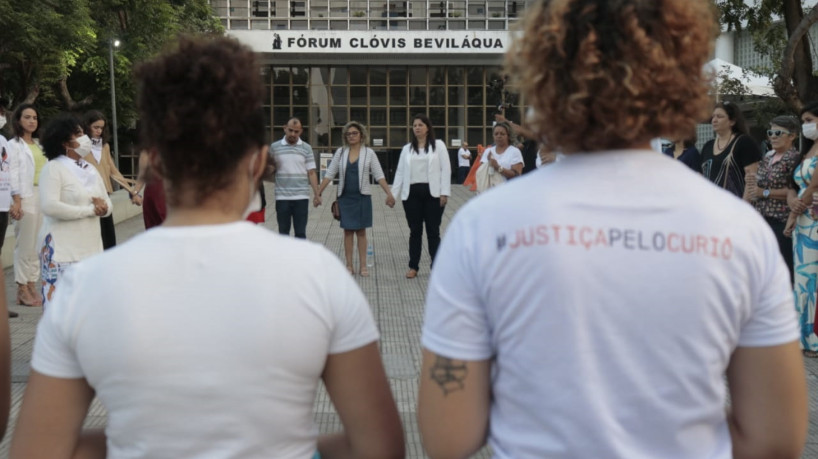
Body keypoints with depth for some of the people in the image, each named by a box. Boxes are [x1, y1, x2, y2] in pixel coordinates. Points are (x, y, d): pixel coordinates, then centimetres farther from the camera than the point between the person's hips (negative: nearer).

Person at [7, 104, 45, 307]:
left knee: (38, 244, 6)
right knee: (25, 244, -6)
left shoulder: (38, 145, 19)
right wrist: (16, 202, -16)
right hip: (26, 197, -7)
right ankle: (22, 288, -1)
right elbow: (13, 175, -8)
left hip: (43, 197, 7)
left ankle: (32, 285, 12)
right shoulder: (14, 145, -1)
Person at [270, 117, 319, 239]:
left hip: (301, 197, 0)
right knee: (283, 232, 8)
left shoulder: (306, 148, 4)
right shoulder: (274, 147, 4)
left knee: (300, 233, 4)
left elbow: (311, 173, 3)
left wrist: (317, 194, -3)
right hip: (282, 197, 0)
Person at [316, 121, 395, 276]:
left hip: (362, 196, -1)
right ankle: (349, 265, 9)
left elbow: (379, 175, -2)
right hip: (345, 196, 1)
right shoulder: (340, 152, 4)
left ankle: (363, 265, 7)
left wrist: (389, 193, -11)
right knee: (348, 231, 4)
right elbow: (329, 175, 6)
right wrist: (318, 193, 2)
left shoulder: (368, 153, 0)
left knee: (361, 231, 3)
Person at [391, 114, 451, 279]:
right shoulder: (407, 148, 12)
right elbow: (400, 172, 9)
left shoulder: (438, 145, 4)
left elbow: (445, 169, -2)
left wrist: (444, 192, -10)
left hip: (432, 193, -2)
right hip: (412, 193, 2)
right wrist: (393, 194, 2)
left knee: (433, 231, 4)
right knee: (415, 231, 8)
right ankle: (413, 267, 15)